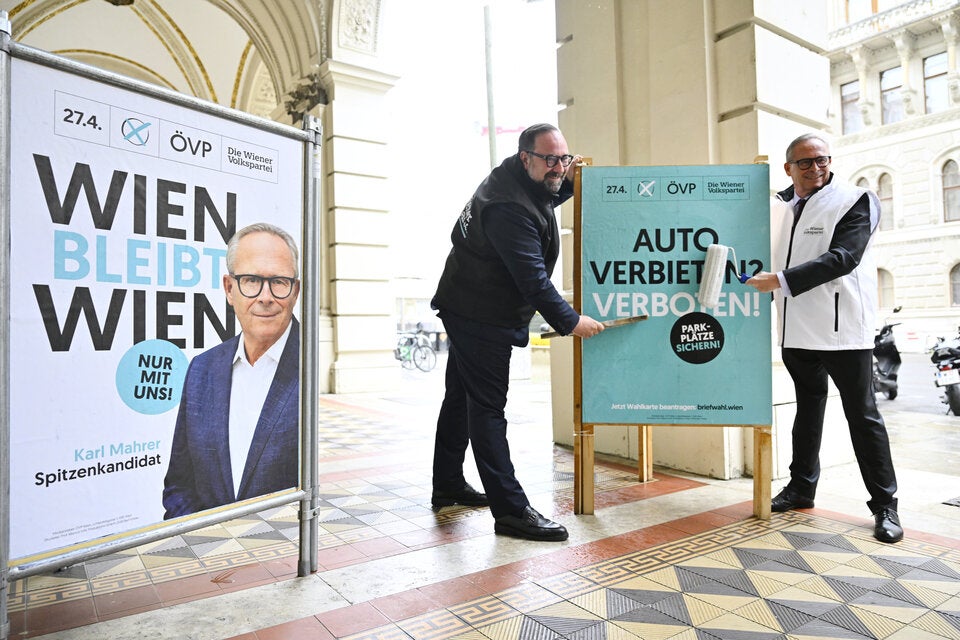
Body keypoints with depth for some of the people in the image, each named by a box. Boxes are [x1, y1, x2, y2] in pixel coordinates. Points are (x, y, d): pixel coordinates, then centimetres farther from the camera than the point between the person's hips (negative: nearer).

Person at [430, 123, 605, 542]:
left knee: (461, 397, 16)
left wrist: (567, 183, 9)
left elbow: (542, 201, 29)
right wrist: (569, 321, -20)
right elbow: (531, 276, -27)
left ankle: (448, 484, 30)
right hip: (480, 316, -11)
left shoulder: (522, 181, 7)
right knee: (487, 408, -9)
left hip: (470, 310, 11)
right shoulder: (508, 206, -25)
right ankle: (511, 510, -5)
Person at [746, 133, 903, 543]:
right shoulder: (780, 208, 12)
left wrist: (783, 280, -26)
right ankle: (801, 488, 29)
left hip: (842, 329, -5)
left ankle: (884, 505, 14)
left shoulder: (856, 200, -5)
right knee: (807, 409, 16)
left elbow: (843, 257, -19)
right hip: (797, 331, 6)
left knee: (862, 415, 2)